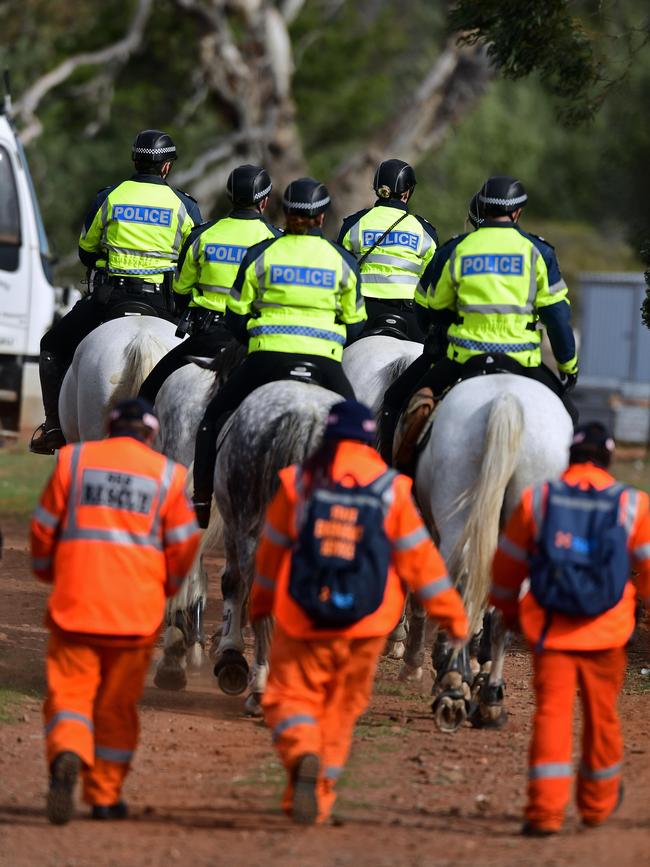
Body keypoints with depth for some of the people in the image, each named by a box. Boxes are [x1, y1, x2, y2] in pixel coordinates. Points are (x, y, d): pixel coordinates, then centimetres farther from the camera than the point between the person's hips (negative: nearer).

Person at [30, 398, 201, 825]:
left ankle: (67, 756, -28)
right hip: (136, 609, 0)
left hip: (74, 600, 0)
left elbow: (44, 527, 7)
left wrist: (47, 571, 25)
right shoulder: (167, 474, 4)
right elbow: (184, 544, 4)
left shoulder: (73, 459, 4)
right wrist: (166, 585, 23)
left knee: (69, 692, 0)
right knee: (117, 704, 12)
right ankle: (105, 796, 15)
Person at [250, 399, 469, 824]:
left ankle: (302, 752, -26)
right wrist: (451, 613, 8)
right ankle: (319, 794, 13)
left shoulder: (300, 481, -1)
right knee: (341, 709, 14)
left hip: (303, 620, -1)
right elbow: (418, 556, -1)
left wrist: (260, 602, 26)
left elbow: (273, 549, 10)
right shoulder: (390, 489, -2)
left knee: (291, 696, 5)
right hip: (365, 628, 1)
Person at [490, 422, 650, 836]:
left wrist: (507, 608, 26)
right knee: (601, 714, 15)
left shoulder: (537, 499, 0)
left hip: (549, 628, 0)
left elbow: (507, 564, 9)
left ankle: (546, 809, -13)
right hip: (606, 631, 0)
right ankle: (599, 800, 32)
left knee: (552, 712, -2)